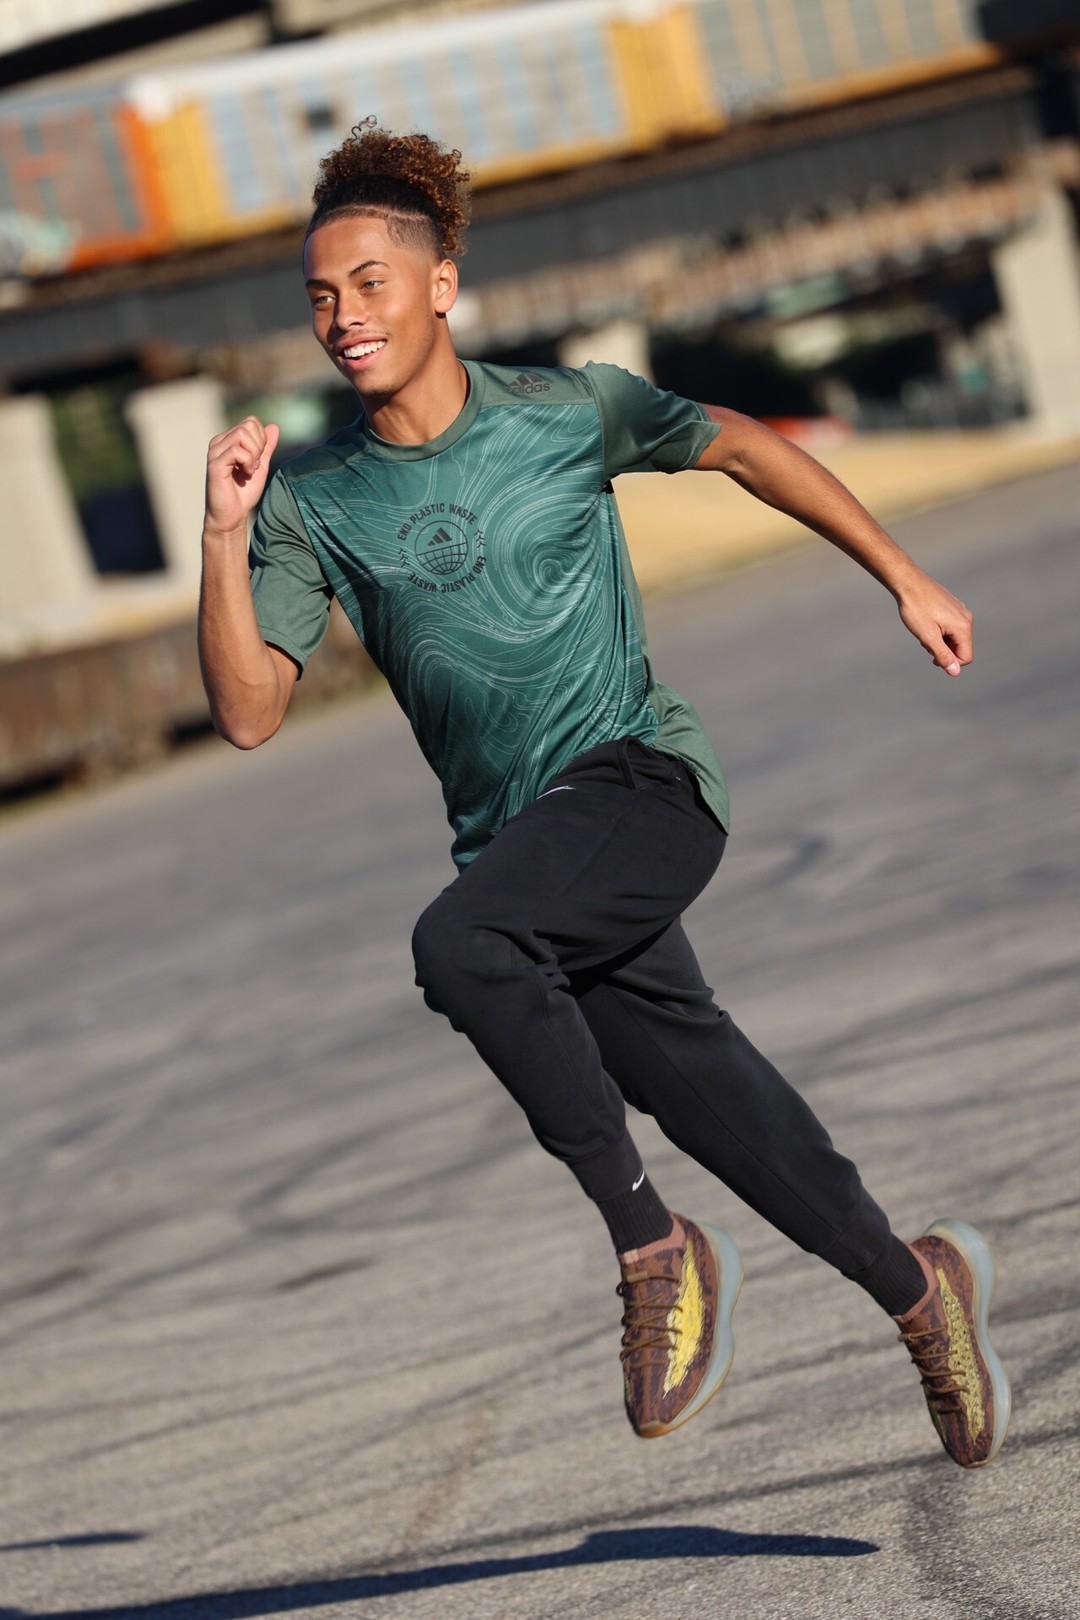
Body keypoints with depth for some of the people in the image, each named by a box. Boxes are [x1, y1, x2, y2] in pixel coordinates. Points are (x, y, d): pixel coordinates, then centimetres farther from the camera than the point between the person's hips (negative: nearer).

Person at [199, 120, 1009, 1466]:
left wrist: (904, 578, 17)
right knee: (696, 1077, 9)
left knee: (461, 944, -30)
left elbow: (740, 447, 13)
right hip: (513, 837, 4)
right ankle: (917, 1286, 31)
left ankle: (652, 1247, -17)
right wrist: (224, 536, -17)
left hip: (642, 777, -4)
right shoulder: (312, 501, 2)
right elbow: (247, 712, -5)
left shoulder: (569, 411, -3)